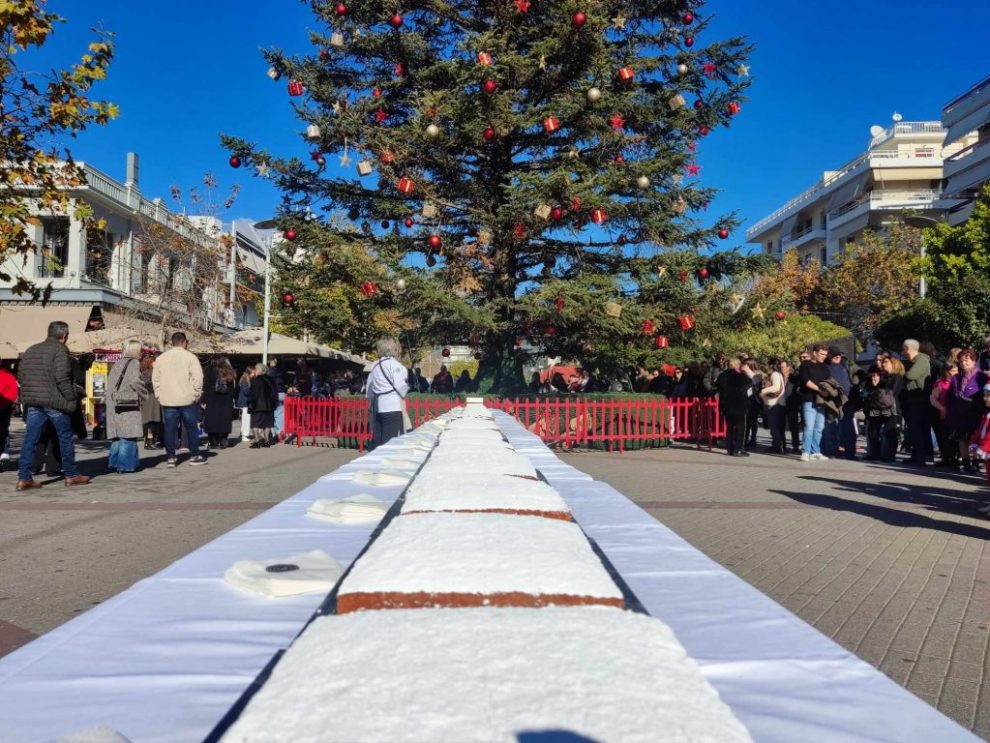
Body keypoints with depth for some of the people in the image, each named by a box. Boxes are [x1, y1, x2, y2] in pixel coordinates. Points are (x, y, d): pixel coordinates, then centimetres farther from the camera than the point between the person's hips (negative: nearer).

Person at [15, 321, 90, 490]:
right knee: (65, 437, 7)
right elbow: (61, 377, -18)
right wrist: (71, 396, -11)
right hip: (55, 401, -6)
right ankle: (71, 474, 15)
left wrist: (30, 393, 17)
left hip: (32, 402, 6)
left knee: (30, 439, 6)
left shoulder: (30, 350, 15)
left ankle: (24, 477, 1)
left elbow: (20, 376, 14)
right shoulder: (60, 350, -9)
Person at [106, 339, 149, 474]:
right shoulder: (134, 363, -5)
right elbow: (135, 381, -17)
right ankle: (125, 465, -4)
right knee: (128, 434, -4)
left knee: (119, 433, 14)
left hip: (115, 404, 8)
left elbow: (111, 383, 15)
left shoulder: (117, 364, 17)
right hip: (128, 403, -8)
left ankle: (113, 462, 17)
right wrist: (145, 393, -3)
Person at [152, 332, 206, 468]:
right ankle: (194, 456, 11)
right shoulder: (190, 357, -5)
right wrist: (196, 394, -1)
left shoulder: (161, 358, 9)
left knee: (170, 429, 5)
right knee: (191, 427, 6)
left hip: (167, 400, 4)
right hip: (187, 400, -3)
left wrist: (159, 395, 16)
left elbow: (155, 379, 11)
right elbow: (197, 378, -11)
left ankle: (170, 457, 6)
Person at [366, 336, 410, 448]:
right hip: (392, 407, -8)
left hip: (377, 407, 8)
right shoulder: (394, 364, -8)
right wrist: (406, 388, 7)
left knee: (377, 440, 11)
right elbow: (400, 386, -12)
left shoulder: (375, 365, 14)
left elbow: (369, 390, 16)